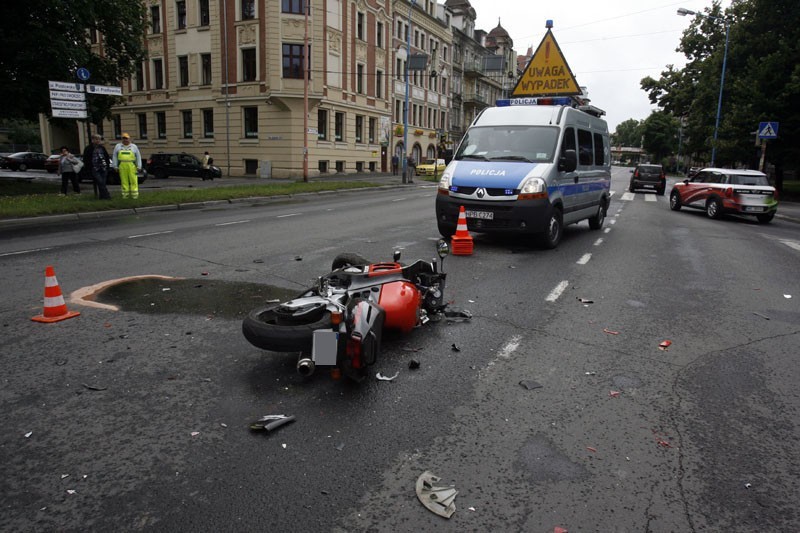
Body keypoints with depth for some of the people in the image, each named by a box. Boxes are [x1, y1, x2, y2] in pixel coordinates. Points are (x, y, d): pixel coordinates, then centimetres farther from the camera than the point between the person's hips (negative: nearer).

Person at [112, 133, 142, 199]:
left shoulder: (134, 146, 13)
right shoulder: (118, 146, 16)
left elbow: (138, 157, 9)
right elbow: (115, 157, 14)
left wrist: (139, 166, 0)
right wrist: (115, 166, 7)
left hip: (132, 165, -1)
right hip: (122, 165, 2)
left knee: (133, 180, -6)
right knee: (124, 180, 0)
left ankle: (134, 194, -3)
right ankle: (125, 194, 4)